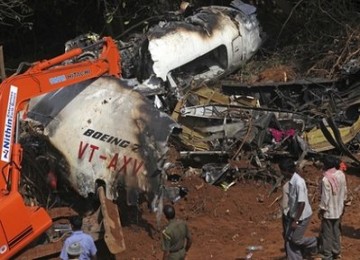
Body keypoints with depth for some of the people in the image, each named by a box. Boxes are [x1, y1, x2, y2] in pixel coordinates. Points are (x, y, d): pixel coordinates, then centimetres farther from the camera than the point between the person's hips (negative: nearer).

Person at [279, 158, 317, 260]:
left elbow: (302, 203, -27)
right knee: (289, 238, 10)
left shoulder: (299, 182, -29)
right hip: (294, 215, 9)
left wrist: (296, 221, -23)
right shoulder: (291, 181, 0)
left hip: (302, 216, -9)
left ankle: (314, 242, 27)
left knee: (296, 239, 3)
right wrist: (290, 213, 20)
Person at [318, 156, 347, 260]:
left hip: (329, 211, -7)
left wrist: (321, 211, -9)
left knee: (327, 234, 7)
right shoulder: (341, 175, -6)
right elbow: (344, 191, 5)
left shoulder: (326, 179, -26)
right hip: (338, 209, 7)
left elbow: (325, 198, -22)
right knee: (336, 232, 21)